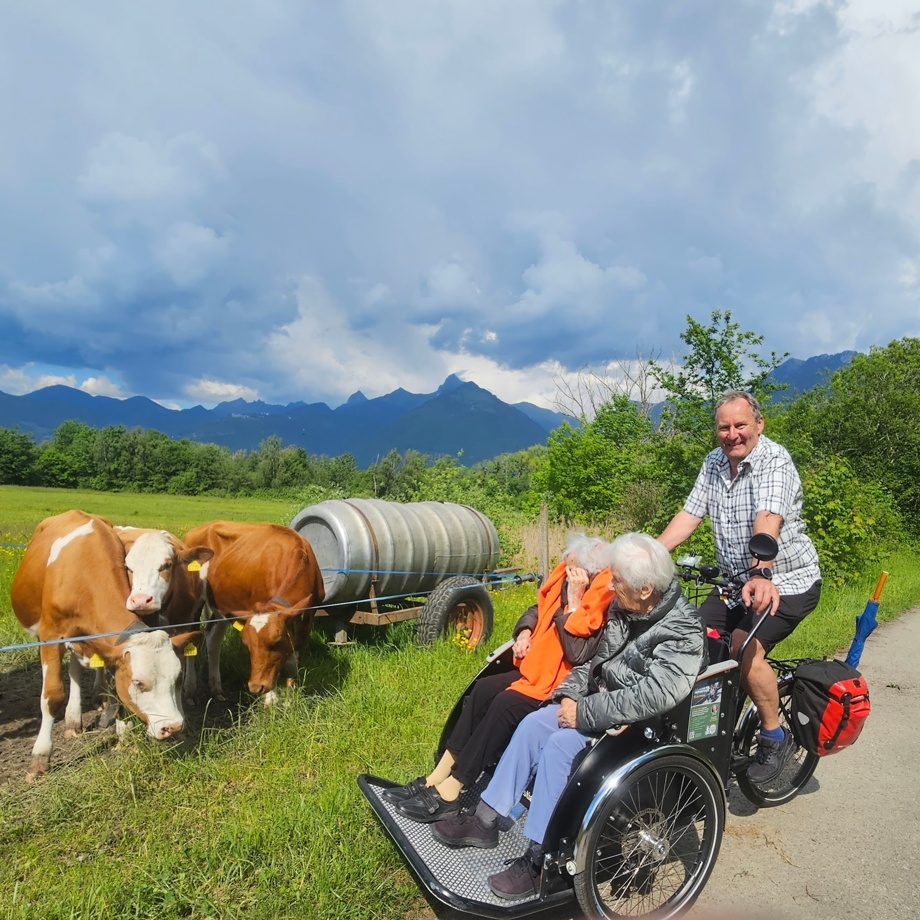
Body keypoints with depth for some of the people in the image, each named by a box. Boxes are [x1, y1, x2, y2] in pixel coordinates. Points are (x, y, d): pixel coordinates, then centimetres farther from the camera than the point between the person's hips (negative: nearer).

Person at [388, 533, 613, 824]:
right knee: (483, 690, -8)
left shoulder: (606, 601, -23)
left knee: (506, 704, -24)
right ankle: (438, 777, -2)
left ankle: (449, 793, -13)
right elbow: (538, 608, 16)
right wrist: (525, 631, -2)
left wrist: (574, 602, -31)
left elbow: (578, 654, -30)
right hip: (535, 667, 8)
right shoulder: (564, 576, -2)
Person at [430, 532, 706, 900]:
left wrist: (584, 713, -28)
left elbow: (653, 695, -34)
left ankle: (538, 860, -10)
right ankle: (484, 821, 4)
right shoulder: (624, 607, -1)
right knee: (532, 725, -7)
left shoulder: (683, 631, -23)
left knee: (559, 744, -24)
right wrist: (571, 694, -4)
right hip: (599, 702, 8)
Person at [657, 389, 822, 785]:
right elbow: (689, 514, -2)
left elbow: (767, 521, -35)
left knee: (745, 647, -25)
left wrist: (761, 575, -50)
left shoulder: (775, 461, -18)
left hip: (787, 582, -6)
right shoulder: (714, 463, 3)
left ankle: (774, 738, 0)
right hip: (736, 581, 7)